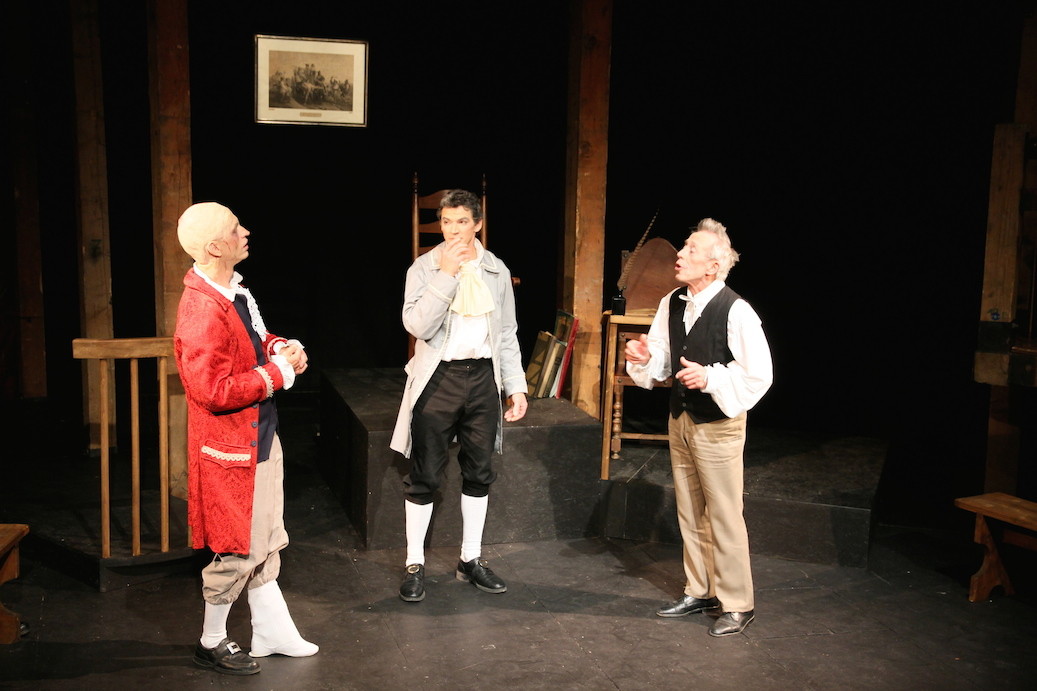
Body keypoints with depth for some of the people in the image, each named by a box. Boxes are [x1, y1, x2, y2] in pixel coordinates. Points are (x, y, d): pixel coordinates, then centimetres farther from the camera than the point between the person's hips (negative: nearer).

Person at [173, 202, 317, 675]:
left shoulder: (235, 290, 5)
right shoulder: (202, 311, -25)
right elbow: (214, 390, -28)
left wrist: (279, 347, 0)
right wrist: (279, 371, -20)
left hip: (260, 437, 10)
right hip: (232, 449, -10)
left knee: (264, 542, 19)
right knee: (237, 551, 5)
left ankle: (272, 632, 33)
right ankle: (211, 643, 26)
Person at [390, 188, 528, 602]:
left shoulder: (496, 271, 6)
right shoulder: (424, 268, -4)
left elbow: (507, 334, 11)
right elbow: (417, 325, -18)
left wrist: (516, 386, 6)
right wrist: (447, 273, -21)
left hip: (482, 377, 4)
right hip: (438, 378, -3)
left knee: (479, 472, 10)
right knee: (425, 476, 1)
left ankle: (471, 560, 25)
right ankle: (415, 565, 15)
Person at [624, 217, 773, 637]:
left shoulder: (736, 312, -19)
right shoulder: (671, 304, 3)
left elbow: (759, 375, -18)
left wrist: (710, 378, -28)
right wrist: (644, 357, -9)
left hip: (718, 425, -7)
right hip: (680, 420, 7)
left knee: (724, 516, 1)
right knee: (689, 514, 17)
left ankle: (737, 605, 17)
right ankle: (700, 592, 33)